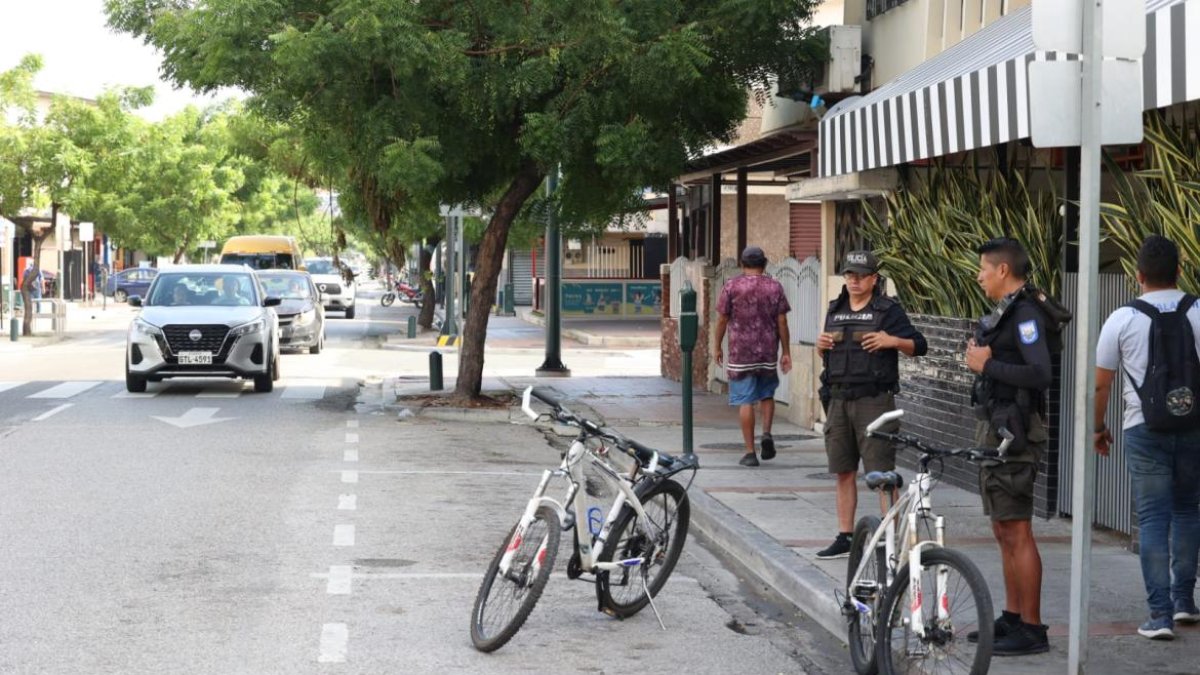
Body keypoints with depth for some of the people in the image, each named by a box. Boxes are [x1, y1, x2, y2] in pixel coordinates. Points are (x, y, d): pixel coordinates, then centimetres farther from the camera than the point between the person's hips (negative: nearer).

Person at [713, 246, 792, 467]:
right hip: (768, 352, 2)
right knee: (767, 394, 22)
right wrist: (785, 352, 8)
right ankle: (767, 433, 0)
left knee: (745, 401, 1)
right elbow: (782, 322, 2)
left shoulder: (731, 286, -3)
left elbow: (722, 319, -1)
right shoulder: (774, 287, 2)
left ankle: (750, 452, 0)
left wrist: (717, 347, 10)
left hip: (740, 352, -2)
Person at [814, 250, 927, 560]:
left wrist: (892, 341, -20)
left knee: (882, 472, -9)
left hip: (874, 399, -6)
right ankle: (845, 537, 16)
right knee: (843, 472, 10)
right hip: (838, 400, 6)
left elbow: (919, 346, -2)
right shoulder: (835, 310, 16)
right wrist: (821, 346, 2)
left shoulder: (888, 310, -1)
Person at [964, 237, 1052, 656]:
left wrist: (986, 365, -18)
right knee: (1003, 532, 15)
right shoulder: (1002, 314, 16)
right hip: (994, 431, 11)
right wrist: (979, 357, 3)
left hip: (1012, 434, -11)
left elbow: (1040, 374, -26)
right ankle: (1012, 617, 24)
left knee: (1017, 533, -8)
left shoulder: (1025, 314, -15)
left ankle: (1031, 629, -4)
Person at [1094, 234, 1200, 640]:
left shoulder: (1122, 320, -2)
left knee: (1153, 519, 1)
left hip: (1145, 428, -2)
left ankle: (1160, 614, -4)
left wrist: (1098, 427, 16)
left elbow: (1101, 383, 2)